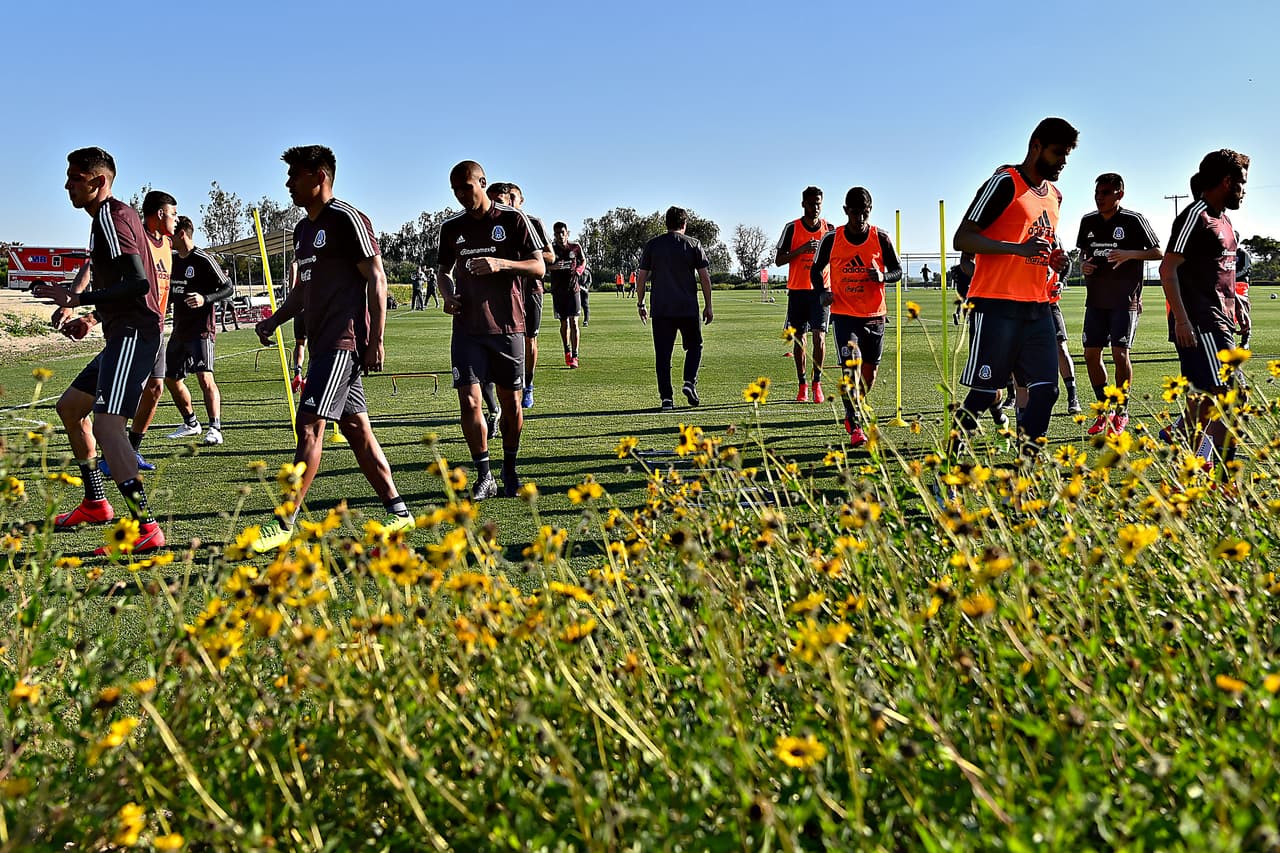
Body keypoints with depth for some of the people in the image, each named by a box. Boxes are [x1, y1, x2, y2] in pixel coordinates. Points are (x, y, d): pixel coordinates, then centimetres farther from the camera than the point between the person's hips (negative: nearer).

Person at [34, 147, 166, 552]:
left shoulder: (111, 216, -12)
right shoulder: (112, 216, 20)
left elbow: (138, 284, -23)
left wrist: (77, 299, -18)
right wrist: (93, 319, 17)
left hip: (133, 333, -11)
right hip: (123, 333, 11)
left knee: (106, 424, -20)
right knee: (69, 406, 22)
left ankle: (146, 528, -24)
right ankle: (95, 504, 30)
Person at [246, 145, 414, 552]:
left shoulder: (346, 219, -9)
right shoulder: (303, 228, 19)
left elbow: (376, 280, -12)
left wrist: (376, 342, -16)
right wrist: (274, 321, 15)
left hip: (344, 340, -10)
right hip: (323, 342, 10)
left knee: (309, 425, -12)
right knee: (356, 429, 9)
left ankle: (285, 524, -9)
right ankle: (398, 511, 16)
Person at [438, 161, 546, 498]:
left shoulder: (513, 220, 0)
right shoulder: (452, 228, 10)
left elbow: (538, 267, -3)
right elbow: (445, 271, 21)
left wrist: (500, 263, -19)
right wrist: (449, 296, -1)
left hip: (507, 325, -2)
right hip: (467, 327, 2)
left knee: (511, 403, 5)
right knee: (469, 401, -9)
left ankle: (510, 470, 24)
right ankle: (484, 476, 4)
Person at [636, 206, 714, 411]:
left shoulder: (652, 245, 6)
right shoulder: (693, 244, 3)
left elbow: (641, 277, 4)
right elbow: (704, 277, 0)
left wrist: (640, 304, 13)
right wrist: (708, 306, 6)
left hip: (661, 309, 1)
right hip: (688, 308, -1)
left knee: (662, 354, 4)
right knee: (694, 346, 17)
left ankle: (666, 398, -1)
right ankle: (690, 382, -4)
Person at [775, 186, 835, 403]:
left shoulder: (829, 229, 7)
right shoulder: (792, 228, 2)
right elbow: (778, 260, -2)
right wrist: (802, 249, -15)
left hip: (821, 289, 0)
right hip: (797, 290, 0)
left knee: (819, 335, -11)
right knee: (799, 337, 4)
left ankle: (817, 383, -4)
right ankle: (802, 385, 12)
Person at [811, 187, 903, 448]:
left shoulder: (881, 238, -2)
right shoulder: (831, 239, -3)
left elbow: (897, 270, 6)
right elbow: (816, 269, 10)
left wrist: (882, 276, -17)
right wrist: (821, 292, -10)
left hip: (874, 314, 2)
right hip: (843, 313, -2)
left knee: (869, 370, 10)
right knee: (850, 364, -18)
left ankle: (854, 413, 37)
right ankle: (855, 427, -20)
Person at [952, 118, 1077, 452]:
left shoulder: (1055, 196, 19)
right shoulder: (1005, 184, -7)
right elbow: (962, 239, -14)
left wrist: (1055, 260, 10)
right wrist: (1020, 248, -24)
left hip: (1038, 308, 8)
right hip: (997, 306, -8)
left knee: (1045, 388, -1)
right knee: (985, 392, -5)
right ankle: (951, 453, 11)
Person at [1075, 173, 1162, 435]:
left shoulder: (1133, 220, -7)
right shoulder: (1088, 221, 9)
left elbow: (1157, 252, -3)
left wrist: (1129, 254, -20)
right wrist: (1084, 265, 0)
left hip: (1125, 299, -5)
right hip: (1096, 299, 5)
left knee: (1120, 352, -11)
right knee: (1091, 354, 2)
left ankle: (1121, 413, 4)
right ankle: (1104, 411, 17)